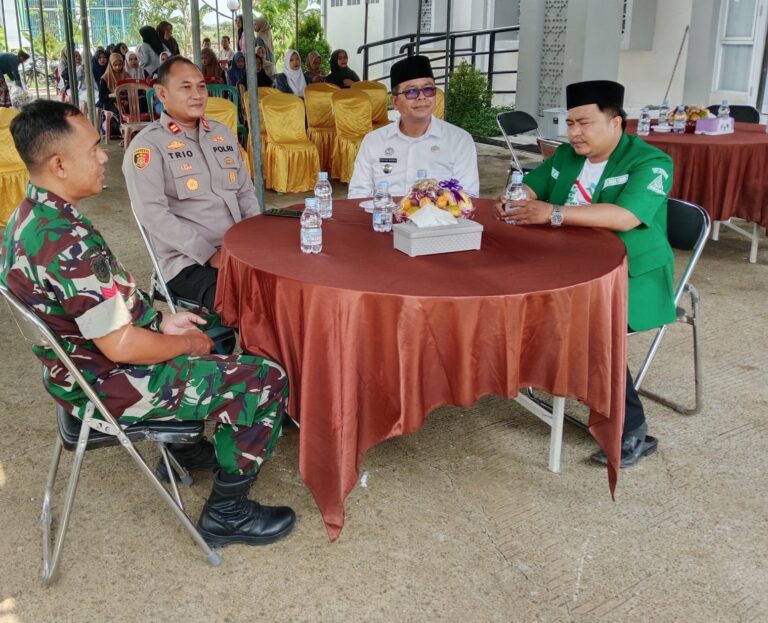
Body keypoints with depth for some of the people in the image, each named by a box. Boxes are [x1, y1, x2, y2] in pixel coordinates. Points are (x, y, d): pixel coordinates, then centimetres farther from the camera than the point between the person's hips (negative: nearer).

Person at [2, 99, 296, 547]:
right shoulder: (68, 241, -32)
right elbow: (121, 346, -29)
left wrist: (161, 321, 6)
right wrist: (187, 343, -11)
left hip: (81, 367, 10)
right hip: (113, 387, -10)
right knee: (268, 381, -7)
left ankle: (185, 448, 37)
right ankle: (227, 512, 6)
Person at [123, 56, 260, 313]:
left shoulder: (222, 134, 18)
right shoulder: (148, 145, -3)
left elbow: (246, 193, 20)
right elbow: (153, 214, -13)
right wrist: (210, 254, -17)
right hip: (188, 263, -6)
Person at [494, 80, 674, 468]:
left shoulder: (650, 163, -11)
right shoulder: (566, 155, 10)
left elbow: (624, 217, -28)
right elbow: (530, 188, 17)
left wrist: (554, 213, -32)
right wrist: (514, 200, -9)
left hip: (633, 277, -6)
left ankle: (631, 432, -19)